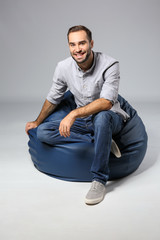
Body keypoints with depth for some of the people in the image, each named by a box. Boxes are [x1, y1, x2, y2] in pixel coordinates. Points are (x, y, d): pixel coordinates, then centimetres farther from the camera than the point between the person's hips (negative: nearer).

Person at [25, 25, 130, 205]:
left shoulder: (110, 65, -19)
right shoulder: (63, 67, -6)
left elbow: (106, 103, -30)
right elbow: (53, 98, 9)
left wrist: (74, 114, -41)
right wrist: (37, 122, 20)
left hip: (110, 119, -4)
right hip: (82, 119, 5)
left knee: (101, 117, -41)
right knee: (43, 132, -15)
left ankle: (99, 180, -29)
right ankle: (100, 141, -16)